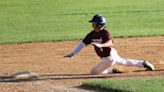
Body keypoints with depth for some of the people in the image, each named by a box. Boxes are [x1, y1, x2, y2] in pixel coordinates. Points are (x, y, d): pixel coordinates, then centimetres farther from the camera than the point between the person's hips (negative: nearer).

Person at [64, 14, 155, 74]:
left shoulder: (105, 33, -24)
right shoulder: (92, 34, -2)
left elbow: (110, 43, -41)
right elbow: (82, 44, -5)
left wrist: (100, 45, -60)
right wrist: (72, 54, -13)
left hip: (109, 58, -8)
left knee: (93, 72, -4)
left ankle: (113, 70, 0)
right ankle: (143, 63, 36)